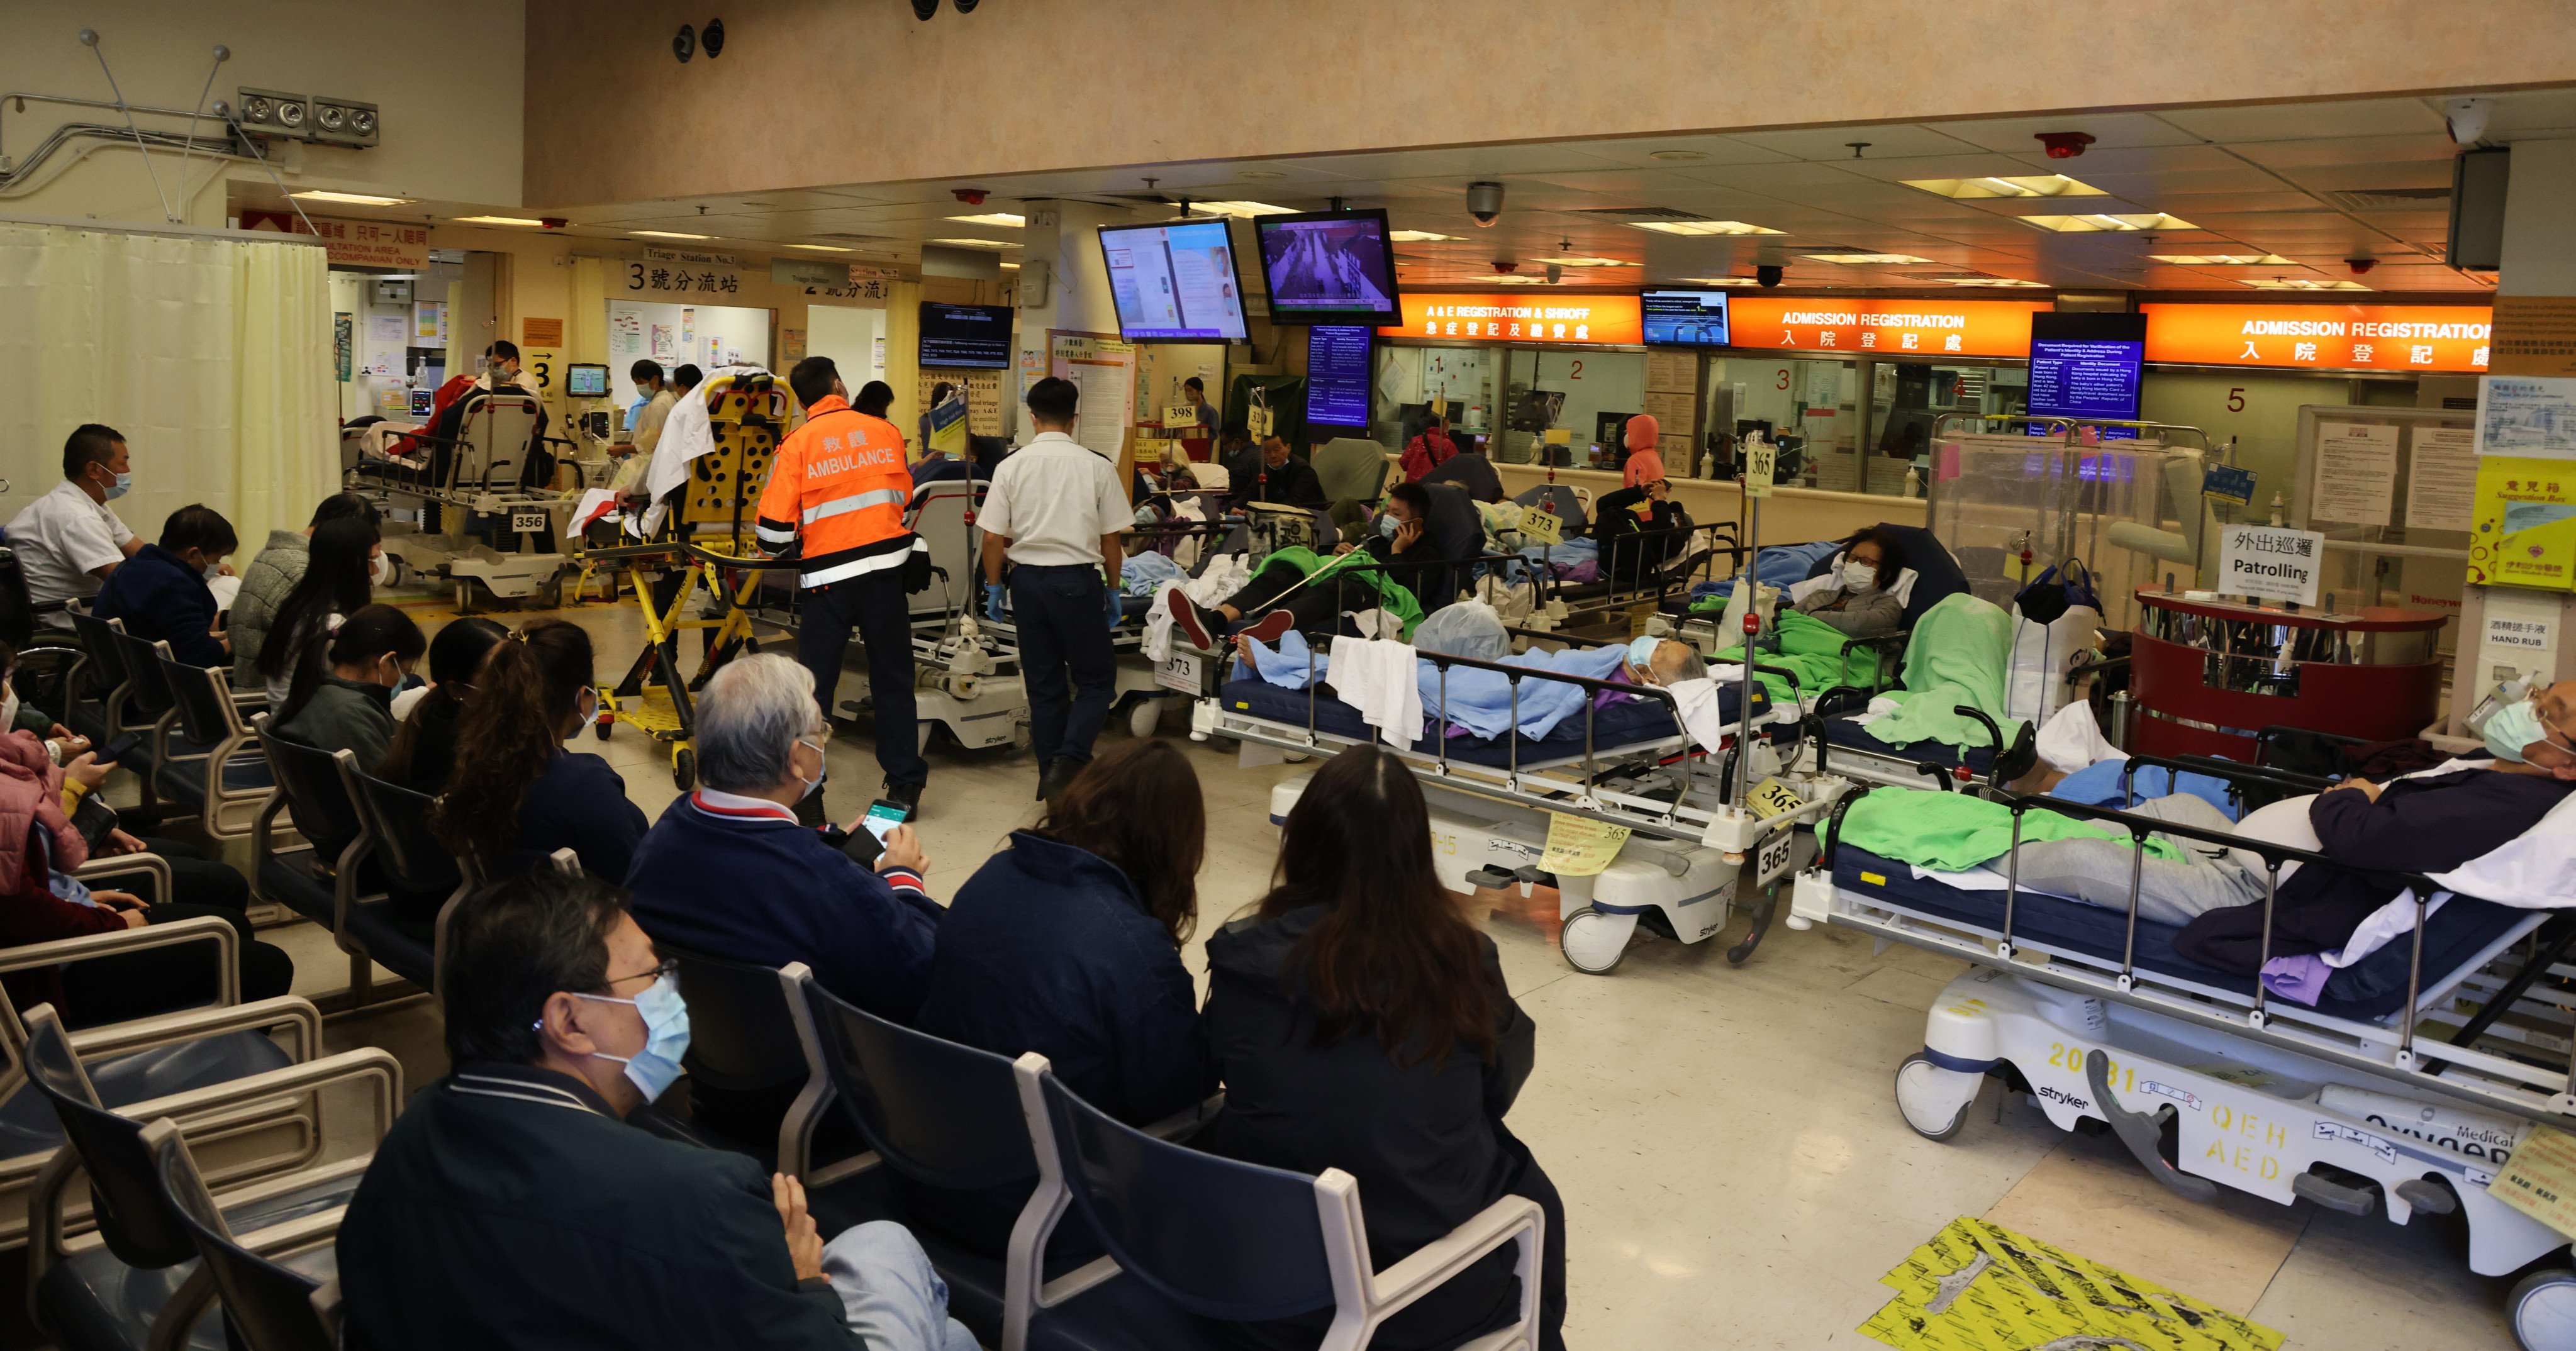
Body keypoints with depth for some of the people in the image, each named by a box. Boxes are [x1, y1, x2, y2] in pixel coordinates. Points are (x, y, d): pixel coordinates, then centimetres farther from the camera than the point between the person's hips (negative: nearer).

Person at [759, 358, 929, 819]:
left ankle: (806, 795, 7)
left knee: (815, 686, 7)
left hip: (828, 577, -2)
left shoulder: (796, 445, -3)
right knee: (893, 681, 12)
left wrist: (779, 546, 17)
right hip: (886, 568, 2)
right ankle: (904, 787, 17)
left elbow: (776, 528, -5)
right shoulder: (885, 432, 3)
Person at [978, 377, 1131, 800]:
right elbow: (1111, 538, -1)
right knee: (1097, 680, 8)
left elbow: (993, 536, -1)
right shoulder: (1096, 467, -5)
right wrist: (1113, 591, 12)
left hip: (1028, 578, 3)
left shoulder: (1012, 467, -1)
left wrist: (993, 587, 12)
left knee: (1044, 684, 13)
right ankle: (1069, 761, -11)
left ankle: (1051, 779, 19)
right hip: (1078, 578, -3)